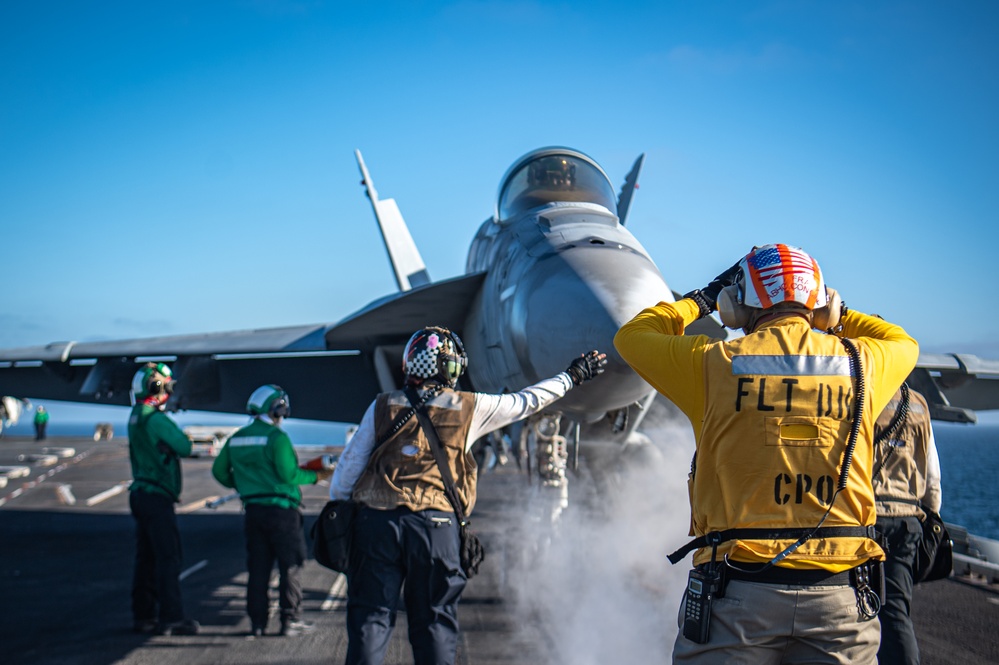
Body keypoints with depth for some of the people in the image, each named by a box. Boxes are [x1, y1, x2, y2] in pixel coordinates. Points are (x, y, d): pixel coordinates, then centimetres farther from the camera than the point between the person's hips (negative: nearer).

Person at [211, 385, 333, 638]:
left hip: (253, 510, 6)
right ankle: (290, 620, 4)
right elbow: (288, 474, -19)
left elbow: (219, 470, 14)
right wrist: (315, 477, -5)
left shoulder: (236, 439, 9)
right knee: (290, 567, 3)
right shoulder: (276, 437, -12)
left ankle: (257, 622, 12)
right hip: (281, 510, -6)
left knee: (258, 567, 11)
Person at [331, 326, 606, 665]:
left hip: (375, 522, 1)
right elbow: (526, 401, 15)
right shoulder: (470, 409, 3)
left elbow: (349, 465, 8)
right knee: (434, 620, 9)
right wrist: (572, 376, 28)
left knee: (370, 616, 4)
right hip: (436, 524, -1)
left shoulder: (383, 406, 7)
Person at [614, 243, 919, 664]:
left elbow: (632, 336, 16)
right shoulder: (860, 363, 5)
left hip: (740, 595, -2)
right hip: (838, 595, 2)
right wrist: (833, 314, 33)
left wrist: (702, 299, 26)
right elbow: (903, 343, 30)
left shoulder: (716, 363, -2)